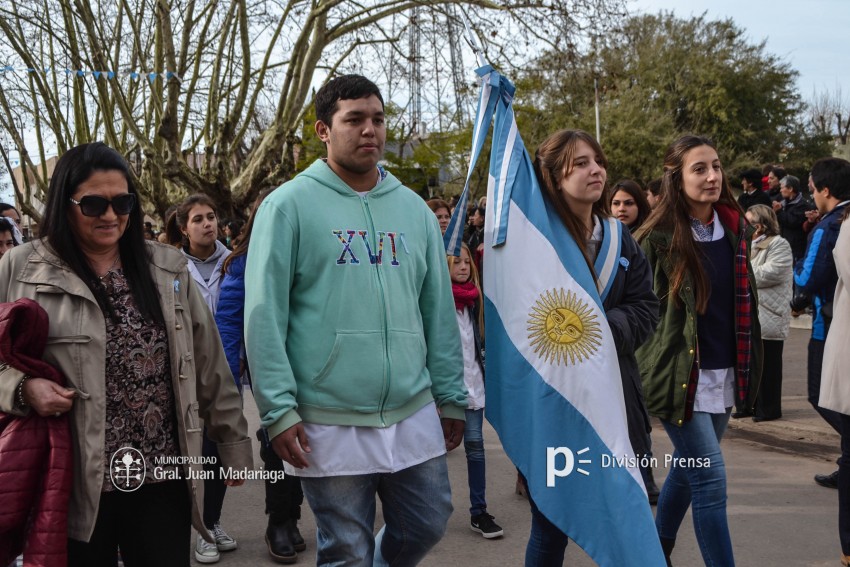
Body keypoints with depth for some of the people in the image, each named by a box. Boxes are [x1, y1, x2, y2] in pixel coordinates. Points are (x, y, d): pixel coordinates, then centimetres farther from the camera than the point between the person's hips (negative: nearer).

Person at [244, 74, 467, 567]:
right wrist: (279, 410, -13)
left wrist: (451, 396, 10)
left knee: (428, 525, 14)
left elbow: (439, 311, 12)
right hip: (329, 421, -4)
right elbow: (264, 315, -8)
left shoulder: (414, 208, 10)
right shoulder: (289, 205, -4)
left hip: (414, 414, 4)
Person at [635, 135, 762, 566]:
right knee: (710, 477, -8)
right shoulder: (658, 237, -12)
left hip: (724, 372, 6)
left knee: (688, 468, 17)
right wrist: (654, 363, -8)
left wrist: (749, 364, 16)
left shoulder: (735, 227, 7)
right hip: (680, 373, -6)